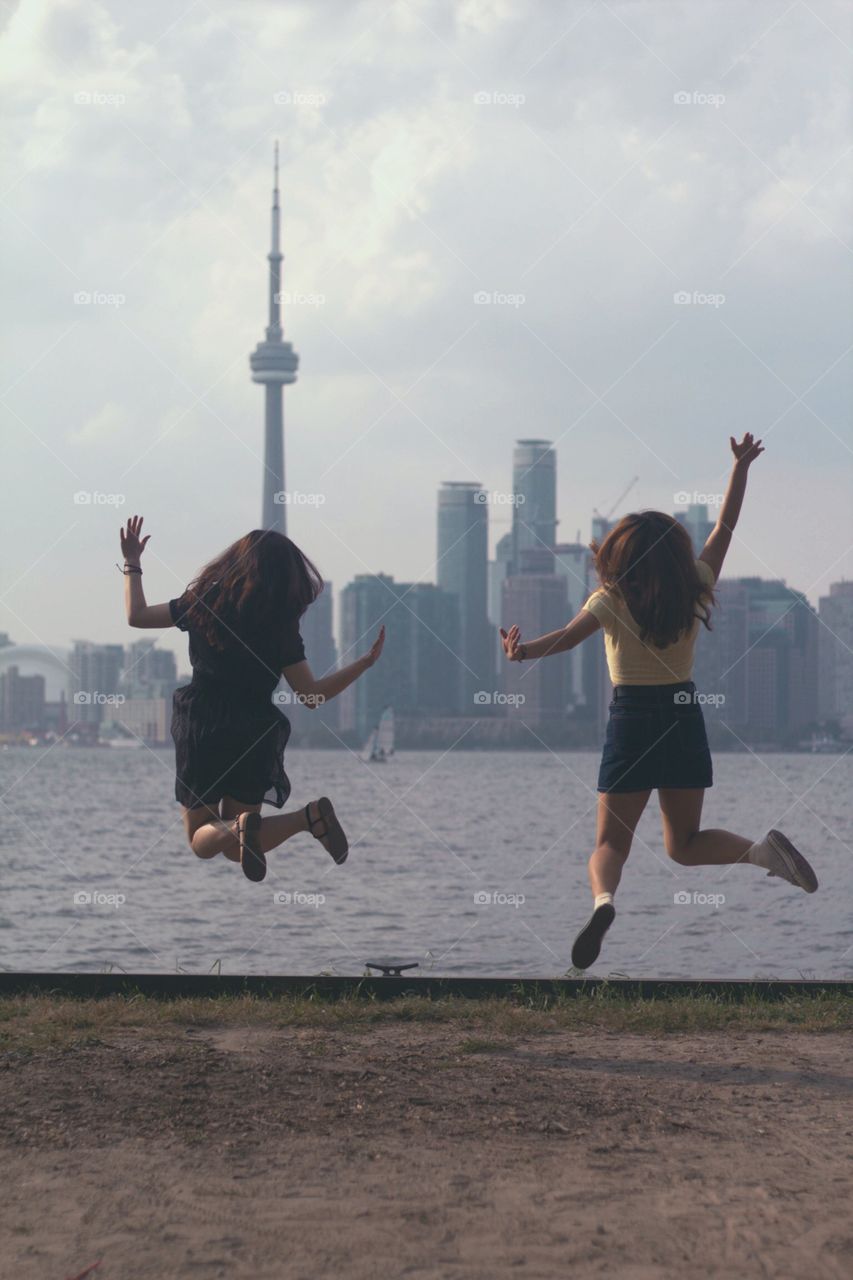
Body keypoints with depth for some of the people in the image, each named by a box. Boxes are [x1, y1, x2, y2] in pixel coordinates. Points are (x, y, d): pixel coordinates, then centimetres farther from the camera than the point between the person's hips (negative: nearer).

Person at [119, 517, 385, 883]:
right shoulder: (281, 626, -7)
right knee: (237, 850, 8)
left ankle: (240, 827, -24)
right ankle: (309, 815, -21)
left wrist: (132, 563, 18)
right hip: (252, 740, 1)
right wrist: (366, 661, -2)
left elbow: (136, 616, 4)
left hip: (199, 733, -1)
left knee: (200, 841, 13)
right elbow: (312, 695, -7)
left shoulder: (204, 604, -5)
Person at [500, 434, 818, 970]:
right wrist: (742, 467, 18)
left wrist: (526, 650, -37)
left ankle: (603, 900, -33)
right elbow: (726, 527, 11)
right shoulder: (697, 591, 1)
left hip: (633, 719, -3)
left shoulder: (612, 601, -9)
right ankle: (763, 850, -13)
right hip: (686, 719, 3)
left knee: (611, 841, 0)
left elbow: (569, 636, -26)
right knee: (685, 843, 14)